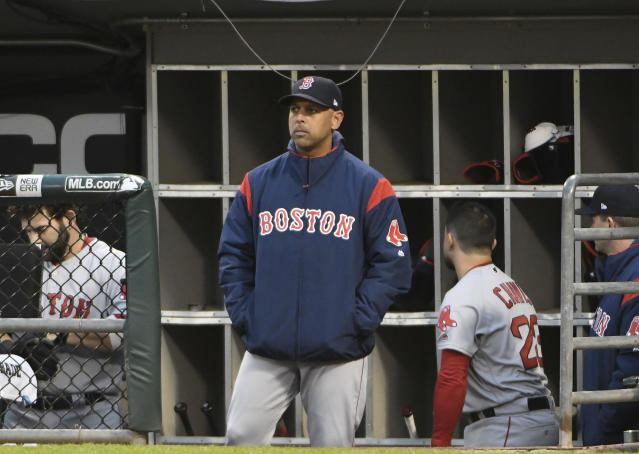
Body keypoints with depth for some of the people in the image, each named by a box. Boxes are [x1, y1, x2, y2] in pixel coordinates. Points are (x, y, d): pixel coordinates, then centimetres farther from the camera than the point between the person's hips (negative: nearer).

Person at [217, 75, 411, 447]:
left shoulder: (369, 186, -2)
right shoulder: (258, 183, 8)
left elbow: (393, 264, -3)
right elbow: (233, 254, 13)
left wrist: (357, 323, -9)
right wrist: (244, 315, 1)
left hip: (338, 351, -3)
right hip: (267, 350, 3)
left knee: (333, 445, 1)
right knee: (242, 435, -3)